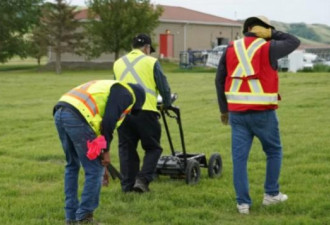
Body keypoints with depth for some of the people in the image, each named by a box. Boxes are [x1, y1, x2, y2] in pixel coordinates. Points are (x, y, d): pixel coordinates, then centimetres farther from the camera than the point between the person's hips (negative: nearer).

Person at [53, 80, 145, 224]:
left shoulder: (112, 88, 36)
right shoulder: (126, 94, 9)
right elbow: (108, 121, -7)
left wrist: (100, 153, 40)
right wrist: (106, 150, 0)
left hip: (60, 113, 9)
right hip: (77, 117, -9)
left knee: (72, 166, 24)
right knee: (94, 170, 4)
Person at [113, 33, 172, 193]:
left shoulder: (118, 63, 17)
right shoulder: (151, 62, 3)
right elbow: (164, 88, 5)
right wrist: (166, 104, 22)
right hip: (145, 111, -4)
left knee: (126, 148, 13)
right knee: (153, 148, 9)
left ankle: (128, 185, 12)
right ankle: (142, 179, -5)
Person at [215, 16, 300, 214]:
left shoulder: (231, 49, 7)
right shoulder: (268, 48, -5)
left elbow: (220, 80, 9)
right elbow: (294, 42, 9)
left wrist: (224, 109, 16)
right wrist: (272, 33, 10)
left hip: (237, 113, 3)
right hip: (263, 112, -3)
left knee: (239, 157, 5)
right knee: (274, 151, 17)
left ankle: (243, 202, 5)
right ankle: (271, 194, 23)